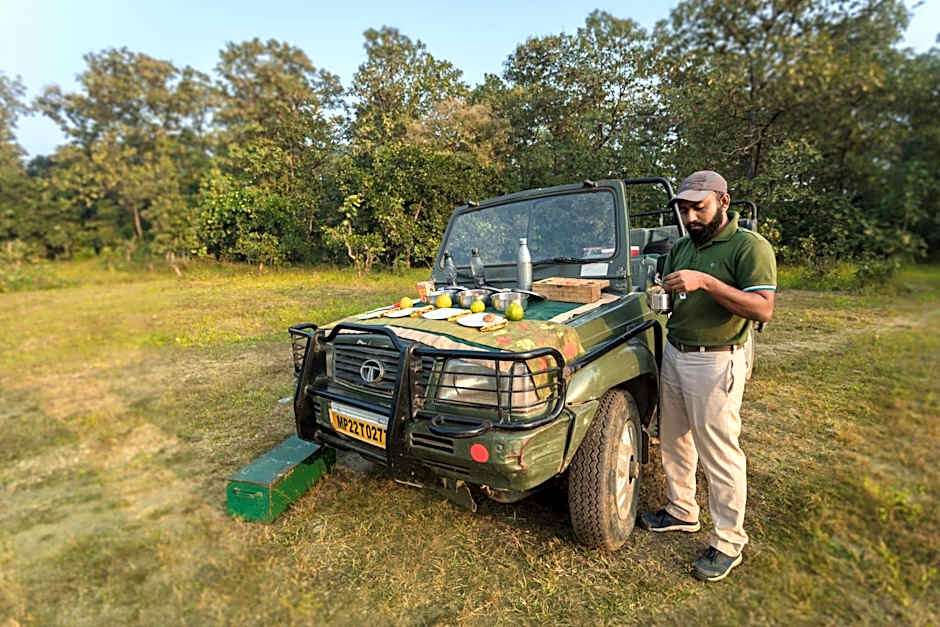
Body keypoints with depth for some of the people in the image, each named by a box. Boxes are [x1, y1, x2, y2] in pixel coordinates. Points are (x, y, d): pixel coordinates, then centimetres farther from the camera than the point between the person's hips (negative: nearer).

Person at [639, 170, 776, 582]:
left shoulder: (750, 246, -10)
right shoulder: (682, 247, 11)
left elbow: (763, 309, -21)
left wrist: (705, 282, -29)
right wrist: (670, 288, -2)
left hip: (716, 362, -7)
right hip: (673, 354, 7)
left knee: (718, 454, 3)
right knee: (674, 443, 17)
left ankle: (729, 542, 21)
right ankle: (682, 513, 36)